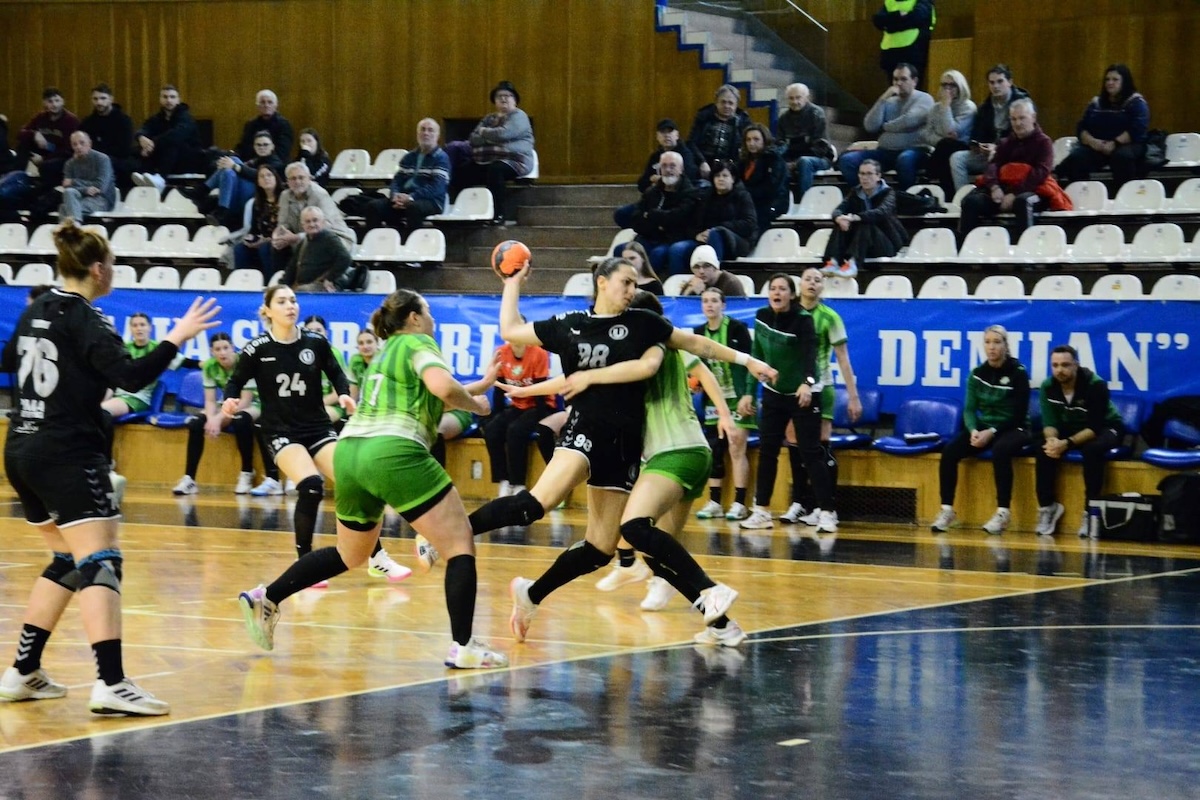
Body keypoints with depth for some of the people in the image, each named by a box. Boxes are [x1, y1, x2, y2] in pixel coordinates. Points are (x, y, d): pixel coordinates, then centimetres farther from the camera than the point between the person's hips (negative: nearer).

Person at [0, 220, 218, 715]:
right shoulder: (83, 318, -12)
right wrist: (177, 338, -16)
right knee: (101, 563, -15)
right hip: (67, 455, -9)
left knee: (68, 560, 20)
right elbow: (131, 377, -24)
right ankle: (111, 684, -27)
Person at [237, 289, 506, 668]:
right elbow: (444, 387, -16)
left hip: (349, 452, 8)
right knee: (460, 544, 0)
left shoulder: (386, 352, 27)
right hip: (394, 454, -8)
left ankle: (265, 599, 21)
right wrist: (475, 405, 3)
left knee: (350, 554, 27)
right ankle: (462, 647, -10)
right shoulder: (418, 343, 3)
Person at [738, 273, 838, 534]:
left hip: (804, 393, -5)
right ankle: (762, 512, 8)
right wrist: (749, 393, 5)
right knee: (766, 451, 3)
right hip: (774, 393, 5)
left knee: (810, 453, -8)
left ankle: (827, 513, -5)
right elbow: (757, 356, 7)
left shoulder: (803, 319, -19)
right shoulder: (762, 317, -2)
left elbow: (810, 354, -33)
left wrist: (807, 383, -51)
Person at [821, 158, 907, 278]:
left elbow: (882, 212, -27)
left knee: (865, 224, -32)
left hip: (887, 244, -4)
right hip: (860, 242, 4)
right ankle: (833, 262, -41)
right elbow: (839, 210, -9)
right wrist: (839, 218, -35)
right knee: (841, 223, -22)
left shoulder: (887, 192, -5)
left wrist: (855, 217, -43)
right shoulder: (855, 193, 8)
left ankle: (853, 264, -53)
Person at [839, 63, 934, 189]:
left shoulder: (924, 99, 3)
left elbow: (909, 121, -15)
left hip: (912, 151, -5)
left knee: (905, 159, -42)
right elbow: (870, 126, 3)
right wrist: (883, 99, -2)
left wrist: (885, 127, 2)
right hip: (885, 152, 5)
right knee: (847, 160, -14)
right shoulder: (889, 102, 17)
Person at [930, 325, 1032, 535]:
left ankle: (1003, 512, -32)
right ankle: (947, 510, -17)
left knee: (1000, 450, -38)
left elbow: (1020, 414, -11)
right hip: (983, 428, 5)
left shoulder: (1018, 372, -9)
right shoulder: (977, 374, 4)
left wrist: (992, 432, -21)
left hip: (1013, 429, -4)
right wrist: (973, 430, -20)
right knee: (949, 452, -21)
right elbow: (969, 409, 2)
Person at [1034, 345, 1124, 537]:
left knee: (1092, 449, -37)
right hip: (1070, 428, 4)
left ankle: (1090, 511, -29)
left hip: (1105, 428, -4)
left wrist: (1067, 444, -43)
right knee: (1044, 448, -24)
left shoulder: (1095, 385, -28)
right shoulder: (1048, 386, -13)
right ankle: (1047, 507, -13)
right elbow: (1049, 422, -12)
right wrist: (1051, 439, -36)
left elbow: (1095, 427, -30)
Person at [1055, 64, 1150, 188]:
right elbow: (1081, 128, 12)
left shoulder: (1136, 102, 6)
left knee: (1122, 156, -40)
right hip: (1096, 147, 3)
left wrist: (1115, 143, -22)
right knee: (1075, 157, -28)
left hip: (1126, 145, -3)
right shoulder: (1096, 103, 20)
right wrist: (1091, 141, -11)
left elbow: (1137, 130, -9)